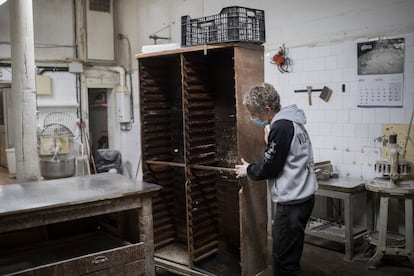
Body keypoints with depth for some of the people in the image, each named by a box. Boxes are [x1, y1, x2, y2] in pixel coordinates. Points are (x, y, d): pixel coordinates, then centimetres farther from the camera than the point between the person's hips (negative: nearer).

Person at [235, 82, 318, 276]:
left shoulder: (281, 127, -18)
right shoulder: (290, 122, 12)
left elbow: (270, 167, -16)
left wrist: (248, 170, 1)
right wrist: (253, 168, 14)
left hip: (292, 201, -10)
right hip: (300, 197, 10)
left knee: (285, 260, -3)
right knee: (286, 254, 18)